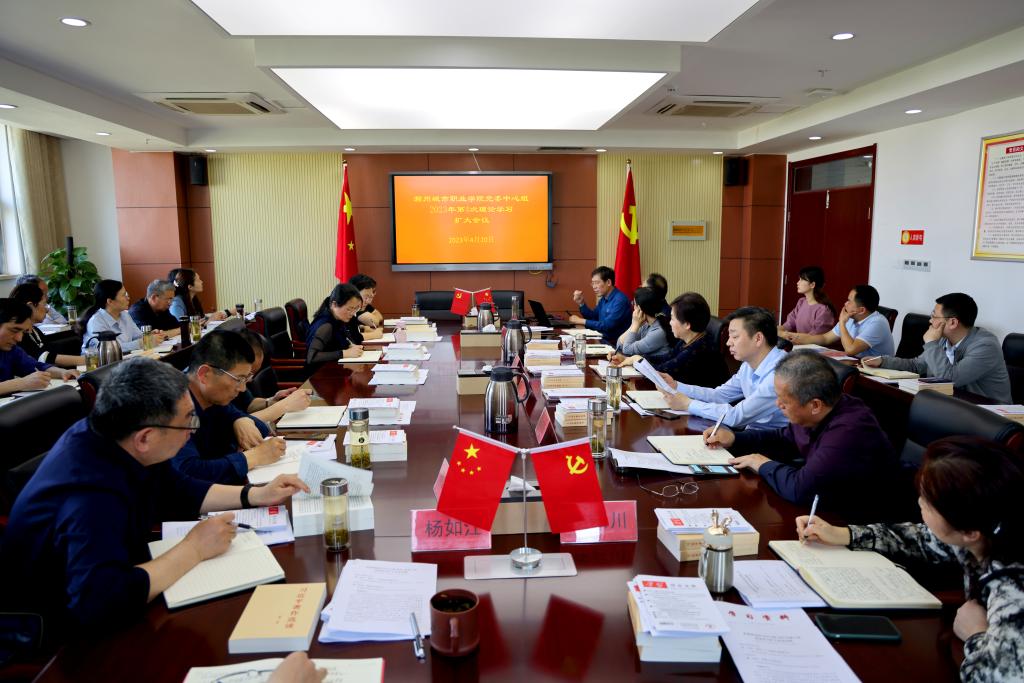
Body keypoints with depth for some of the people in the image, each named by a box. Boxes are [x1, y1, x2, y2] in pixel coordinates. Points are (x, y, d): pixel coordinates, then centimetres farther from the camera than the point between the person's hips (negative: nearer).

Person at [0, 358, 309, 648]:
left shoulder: (107, 437, -10)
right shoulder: (92, 494, -36)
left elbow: (176, 491, 5)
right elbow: (100, 602, -46)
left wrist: (255, 495, -3)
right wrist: (194, 549, -33)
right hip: (64, 638, -7)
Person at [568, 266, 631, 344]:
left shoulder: (620, 300, -19)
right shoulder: (603, 298, 9)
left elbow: (607, 326, -23)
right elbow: (593, 317, 19)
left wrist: (582, 321, -16)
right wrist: (581, 303, 4)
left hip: (617, 344, -8)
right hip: (605, 340, 8)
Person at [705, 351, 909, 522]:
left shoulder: (848, 432, -32)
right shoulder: (818, 416, -3)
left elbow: (799, 489, -33)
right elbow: (785, 439, 19)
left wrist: (764, 465, -13)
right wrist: (734, 439, 8)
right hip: (834, 511, 8)